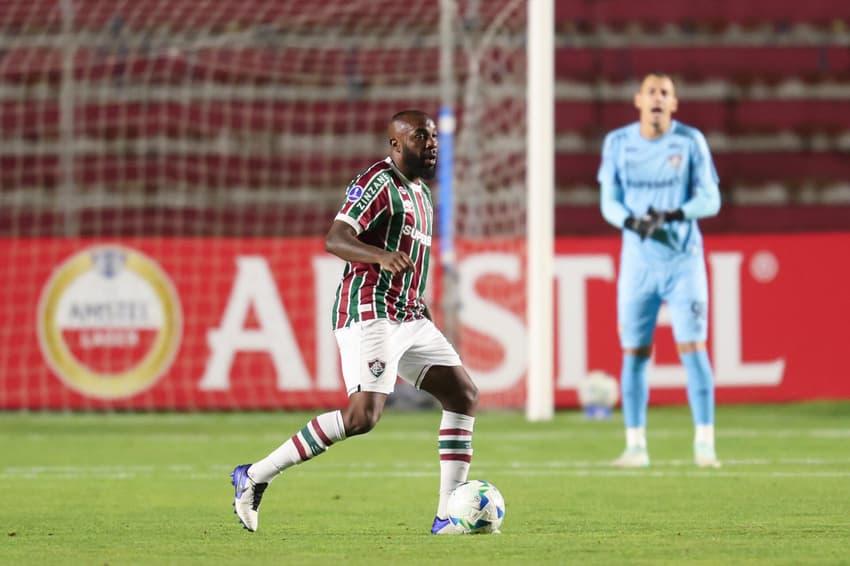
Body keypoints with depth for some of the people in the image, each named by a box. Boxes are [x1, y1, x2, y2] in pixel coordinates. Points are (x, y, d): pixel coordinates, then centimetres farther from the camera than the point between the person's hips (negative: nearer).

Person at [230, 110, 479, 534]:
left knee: (464, 396, 2)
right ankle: (254, 477, -13)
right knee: (363, 415, -22)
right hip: (370, 314, -10)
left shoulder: (420, 193, 20)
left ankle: (448, 516, 3)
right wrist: (382, 256, -38)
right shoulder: (376, 182, -9)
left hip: (408, 319, 10)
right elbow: (334, 239, -22)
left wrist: (419, 306, 24)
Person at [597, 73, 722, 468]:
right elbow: (609, 202, 3)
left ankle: (705, 445, -7)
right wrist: (632, 222, -18)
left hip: (683, 260, -2)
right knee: (634, 352, 3)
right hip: (638, 260, 2)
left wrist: (673, 215, -22)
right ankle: (635, 446, 11)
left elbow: (710, 199, -5)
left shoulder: (690, 141, -4)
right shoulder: (618, 143, 2)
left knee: (693, 348, -9)